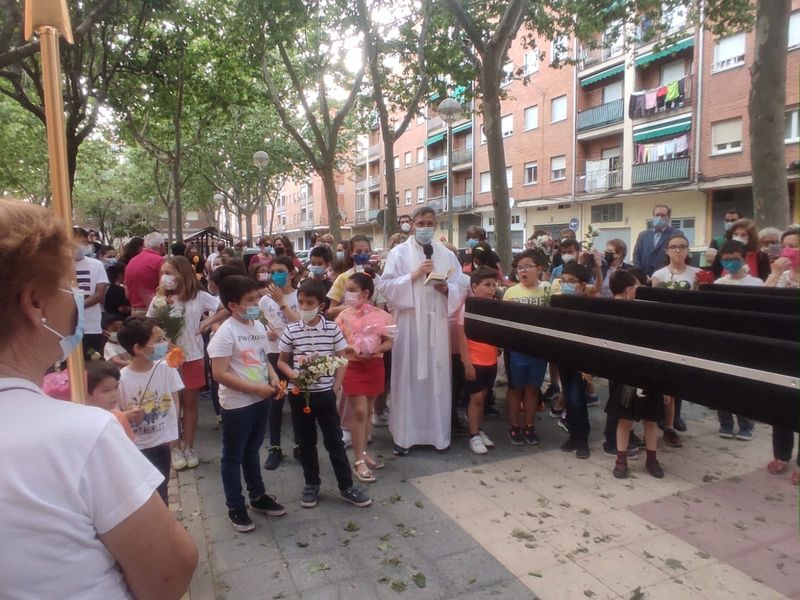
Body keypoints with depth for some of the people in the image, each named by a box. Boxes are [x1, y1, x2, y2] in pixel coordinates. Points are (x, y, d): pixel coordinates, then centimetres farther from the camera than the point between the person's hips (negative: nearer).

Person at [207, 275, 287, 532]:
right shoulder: (226, 332, -19)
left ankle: (258, 496, 37)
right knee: (233, 456, 10)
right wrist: (255, 388, -21)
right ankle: (235, 507, 24)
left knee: (251, 451, 23)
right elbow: (219, 374, -22)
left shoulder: (259, 326, 3)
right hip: (237, 405, -7)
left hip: (261, 401, 7)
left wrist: (273, 377, -3)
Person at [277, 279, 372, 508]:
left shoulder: (332, 329, -6)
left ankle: (347, 486, 18)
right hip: (299, 394, 1)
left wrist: (336, 387, -6)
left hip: (325, 393, -1)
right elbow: (282, 362, 5)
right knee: (306, 442, 13)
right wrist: (294, 375, -14)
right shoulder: (291, 331, -4)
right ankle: (311, 484, 28)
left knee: (334, 440, 6)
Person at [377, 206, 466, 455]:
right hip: (408, 323, -2)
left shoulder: (447, 255, 11)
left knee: (437, 377, 7)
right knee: (407, 377, 1)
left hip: (437, 324, 3)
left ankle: (437, 433, 20)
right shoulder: (399, 253, 3)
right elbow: (385, 286, -6)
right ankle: (404, 435, 10)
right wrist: (414, 276, -14)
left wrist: (446, 288, -14)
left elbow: (461, 290, 7)